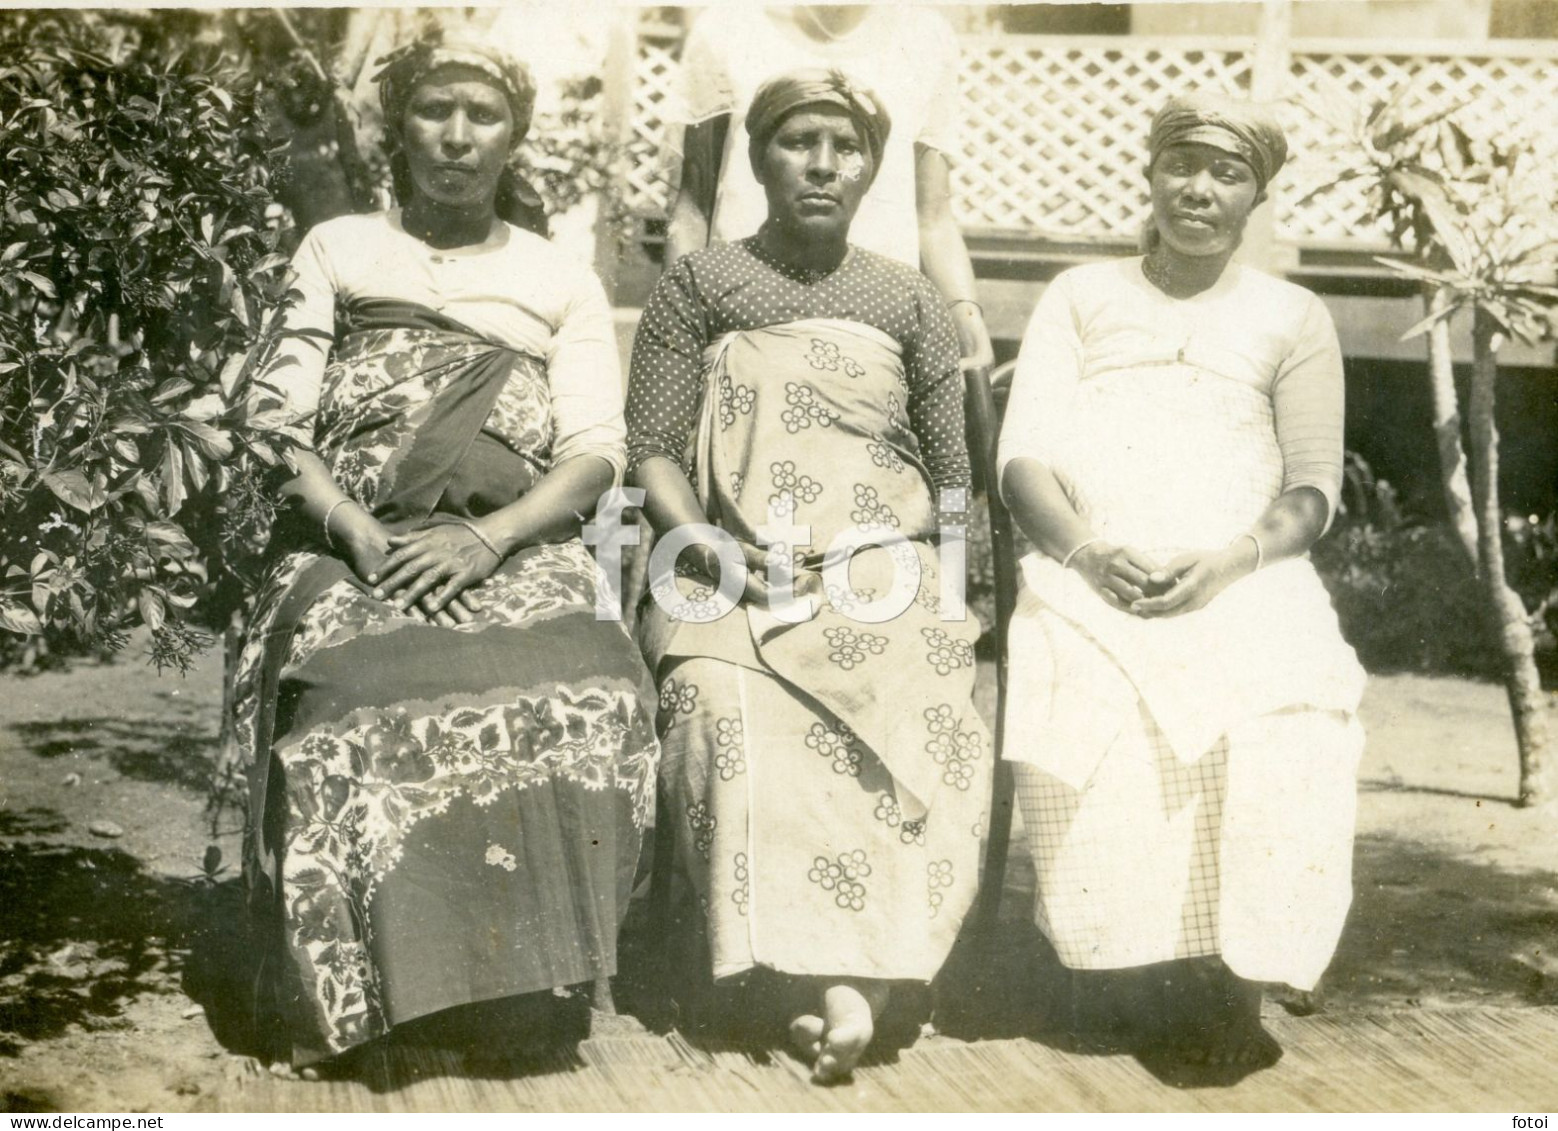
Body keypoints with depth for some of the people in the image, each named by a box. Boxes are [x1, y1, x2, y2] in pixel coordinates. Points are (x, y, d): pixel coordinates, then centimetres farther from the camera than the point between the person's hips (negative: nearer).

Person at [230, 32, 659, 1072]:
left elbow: (596, 451, 7)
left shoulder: (565, 282, 20)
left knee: (593, 702, -33)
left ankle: (523, 968, -18)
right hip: (353, 547, 0)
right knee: (353, 706, -35)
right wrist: (352, 526, -12)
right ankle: (339, 986, -19)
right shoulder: (336, 251, 20)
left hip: (515, 549, 0)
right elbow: (276, 414, 8)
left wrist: (488, 537, -13)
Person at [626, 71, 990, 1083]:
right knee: (729, 713, -34)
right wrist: (715, 550, -11)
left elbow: (952, 477, 17)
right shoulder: (699, 288, 14)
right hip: (733, 582, -1)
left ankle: (851, 984, -30)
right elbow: (653, 451, 7)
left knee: (925, 715, -31)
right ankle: (841, 987, -31)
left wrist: (896, 549, -3)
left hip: (880, 575, 1)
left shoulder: (908, 301, 19)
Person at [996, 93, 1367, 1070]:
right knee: (1089, 711, -34)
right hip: (1090, 578, 0)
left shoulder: (1294, 319, 19)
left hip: (1243, 581, 0)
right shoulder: (1082, 296, 21)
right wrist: (1089, 551, -12)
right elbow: (1024, 457, 9)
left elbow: (1313, 492, 9)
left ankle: (1232, 976, -18)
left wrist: (1228, 562, -13)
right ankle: (1181, 969, -20)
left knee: (1280, 730, -33)